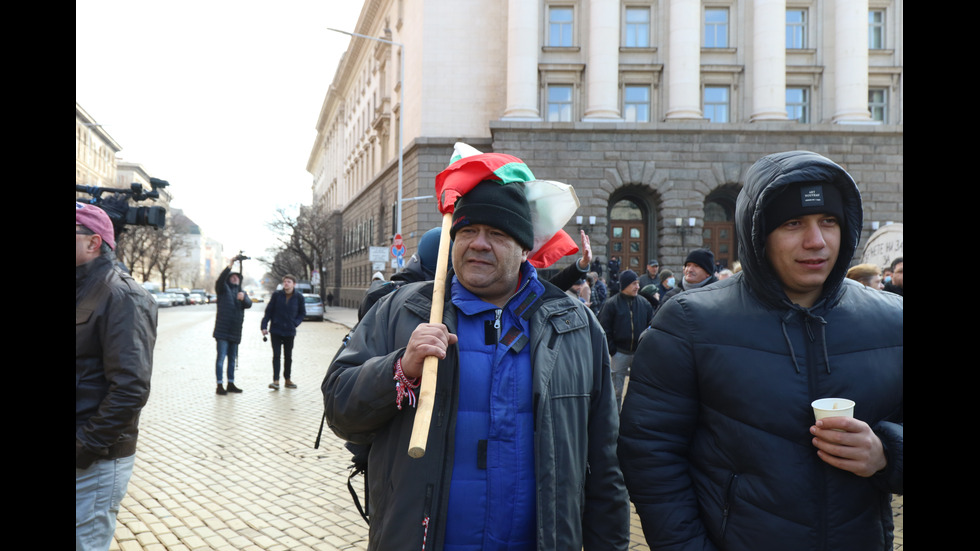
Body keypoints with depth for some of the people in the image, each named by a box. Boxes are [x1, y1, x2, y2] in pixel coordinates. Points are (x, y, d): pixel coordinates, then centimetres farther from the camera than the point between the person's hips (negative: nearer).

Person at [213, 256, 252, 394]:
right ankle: (220, 385, -4)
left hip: (235, 331, 5)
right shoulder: (224, 289, 5)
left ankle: (231, 384, 20)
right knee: (221, 357, -7)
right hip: (222, 330, -5)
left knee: (232, 358, 12)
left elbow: (249, 304, -2)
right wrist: (231, 265, -29)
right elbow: (220, 280, -18)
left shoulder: (242, 293, 17)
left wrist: (243, 298, -25)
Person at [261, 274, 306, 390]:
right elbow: (268, 311, 0)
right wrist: (264, 326, -4)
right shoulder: (276, 295, -5)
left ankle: (288, 380, 24)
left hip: (290, 332, 1)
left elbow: (302, 313, 8)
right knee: (276, 355, -5)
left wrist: (295, 323, -7)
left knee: (288, 356, 12)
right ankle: (276, 381, -4)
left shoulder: (299, 297, -3)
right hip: (276, 330, -1)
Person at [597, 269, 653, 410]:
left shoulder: (644, 303, 5)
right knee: (617, 389, 4)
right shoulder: (612, 304, -6)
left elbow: (651, 325, 13)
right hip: (620, 354, -3)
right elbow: (604, 329, -4)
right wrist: (612, 350, -9)